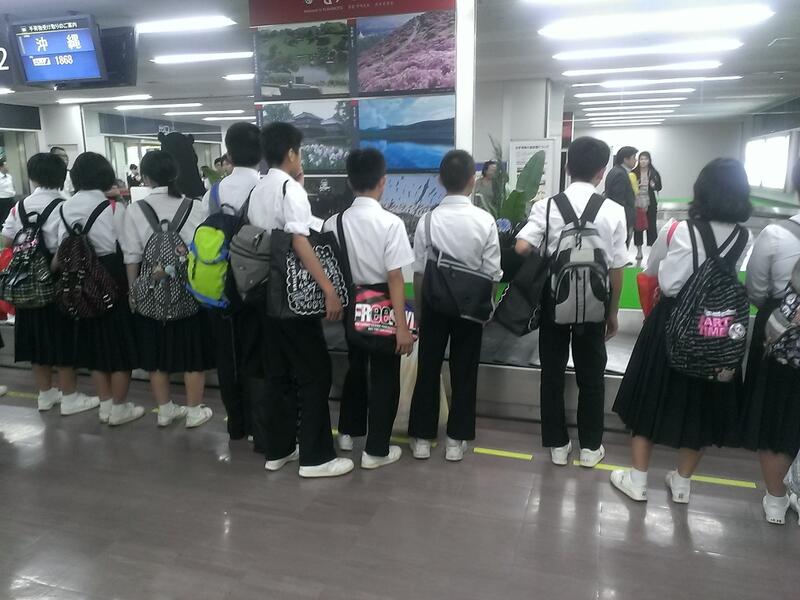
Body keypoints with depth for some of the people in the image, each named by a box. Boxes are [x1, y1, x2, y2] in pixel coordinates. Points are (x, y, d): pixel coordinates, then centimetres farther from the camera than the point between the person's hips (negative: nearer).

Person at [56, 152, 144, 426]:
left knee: (95, 342, 16)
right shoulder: (113, 207, -13)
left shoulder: (65, 209, 2)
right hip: (112, 282, -5)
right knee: (119, 344, 7)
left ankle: (105, 405, 26)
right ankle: (119, 408, 16)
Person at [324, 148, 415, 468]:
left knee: (356, 367, 24)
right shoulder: (390, 222, -17)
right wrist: (402, 326, -15)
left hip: (351, 306, 5)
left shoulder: (334, 223, -5)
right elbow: (395, 278, -19)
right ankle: (376, 449, 17)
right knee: (384, 376, 9)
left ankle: (348, 431, 39)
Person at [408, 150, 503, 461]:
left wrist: (419, 310, 8)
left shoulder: (428, 220, -10)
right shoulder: (485, 220, -12)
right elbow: (492, 274, -8)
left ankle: (422, 438, 22)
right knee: (464, 371, 11)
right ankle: (456, 440, 20)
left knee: (428, 369, 12)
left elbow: (419, 273, -5)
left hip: (434, 302, 1)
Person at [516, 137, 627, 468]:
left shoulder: (547, 206, -8)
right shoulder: (613, 211, -8)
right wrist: (613, 314, 7)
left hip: (553, 299, 0)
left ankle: (557, 444, 24)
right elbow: (616, 269, -5)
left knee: (552, 373, 14)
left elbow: (521, 248, -19)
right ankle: (590, 447, 26)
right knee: (591, 376, 15)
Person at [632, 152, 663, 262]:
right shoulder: (634, 173, -1)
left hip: (650, 204, 0)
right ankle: (639, 251, 18)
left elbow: (659, 187, 3)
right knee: (638, 227, 6)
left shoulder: (654, 173, -1)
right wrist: (634, 189, -17)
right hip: (637, 204, 0)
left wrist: (654, 185, -17)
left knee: (651, 226, 4)